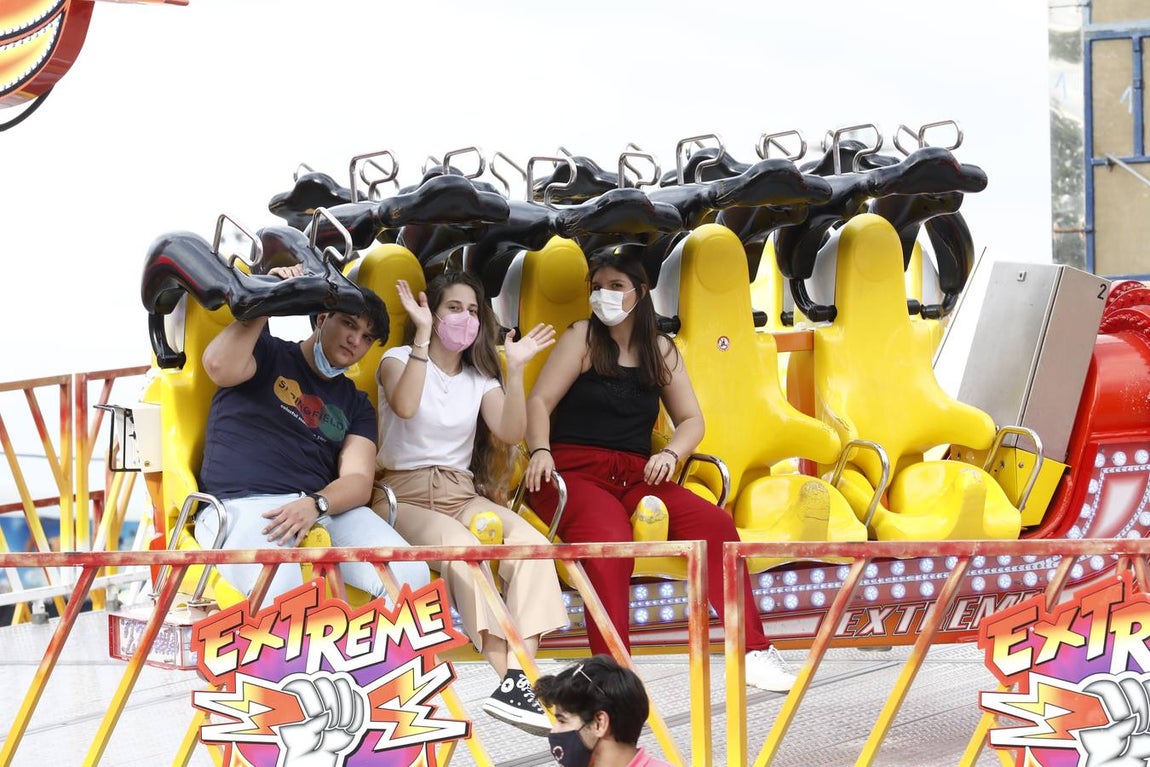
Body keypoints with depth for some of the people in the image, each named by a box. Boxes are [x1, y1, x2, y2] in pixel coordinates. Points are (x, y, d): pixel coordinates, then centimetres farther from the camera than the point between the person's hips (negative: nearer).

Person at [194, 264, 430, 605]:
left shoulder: (356, 404, 23)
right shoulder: (268, 353, 13)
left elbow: (358, 481, 8)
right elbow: (220, 366, -12)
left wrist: (315, 504, -14)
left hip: (327, 509, 5)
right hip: (243, 505, -5)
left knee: (412, 576, -23)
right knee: (283, 589, -39)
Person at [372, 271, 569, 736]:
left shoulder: (480, 378, 16)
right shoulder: (399, 359, 3)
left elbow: (511, 432, -2)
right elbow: (405, 406, -21)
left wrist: (516, 369, -10)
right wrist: (422, 336, -21)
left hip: (462, 495, 5)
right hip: (403, 494, -5)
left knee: (531, 541, -26)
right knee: (460, 544, -37)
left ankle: (518, 676, -37)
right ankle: (504, 678, -41)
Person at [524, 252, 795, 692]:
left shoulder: (660, 351, 18)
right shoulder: (583, 338, 7)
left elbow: (691, 420, 15)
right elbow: (539, 402, -2)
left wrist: (670, 454, -6)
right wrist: (540, 451, -20)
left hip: (634, 475, 4)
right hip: (574, 471, -4)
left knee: (715, 525, -20)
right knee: (610, 541, -36)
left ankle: (755, 654, -14)